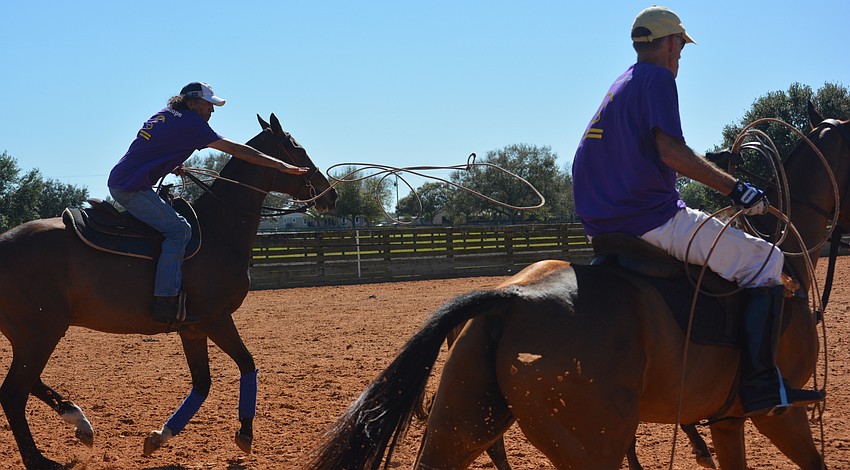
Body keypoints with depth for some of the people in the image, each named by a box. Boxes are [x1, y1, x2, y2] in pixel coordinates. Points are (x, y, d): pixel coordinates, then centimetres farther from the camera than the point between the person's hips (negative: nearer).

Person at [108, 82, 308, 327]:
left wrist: (171, 167, 19)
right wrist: (280, 165, -12)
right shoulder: (189, 123, -10)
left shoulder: (165, 115, 17)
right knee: (179, 229, -15)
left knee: (174, 224, 19)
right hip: (131, 187, -10)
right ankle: (165, 302, -22)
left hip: (119, 182, 10)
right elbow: (236, 150, -13)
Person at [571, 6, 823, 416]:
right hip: (653, 220, -10)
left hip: (603, 224, 10)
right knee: (765, 260, -6)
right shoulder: (657, 78, -6)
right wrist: (734, 188, -19)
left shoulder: (619, 87, 21)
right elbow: (671, 151, -20)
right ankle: (761, 387, -16)